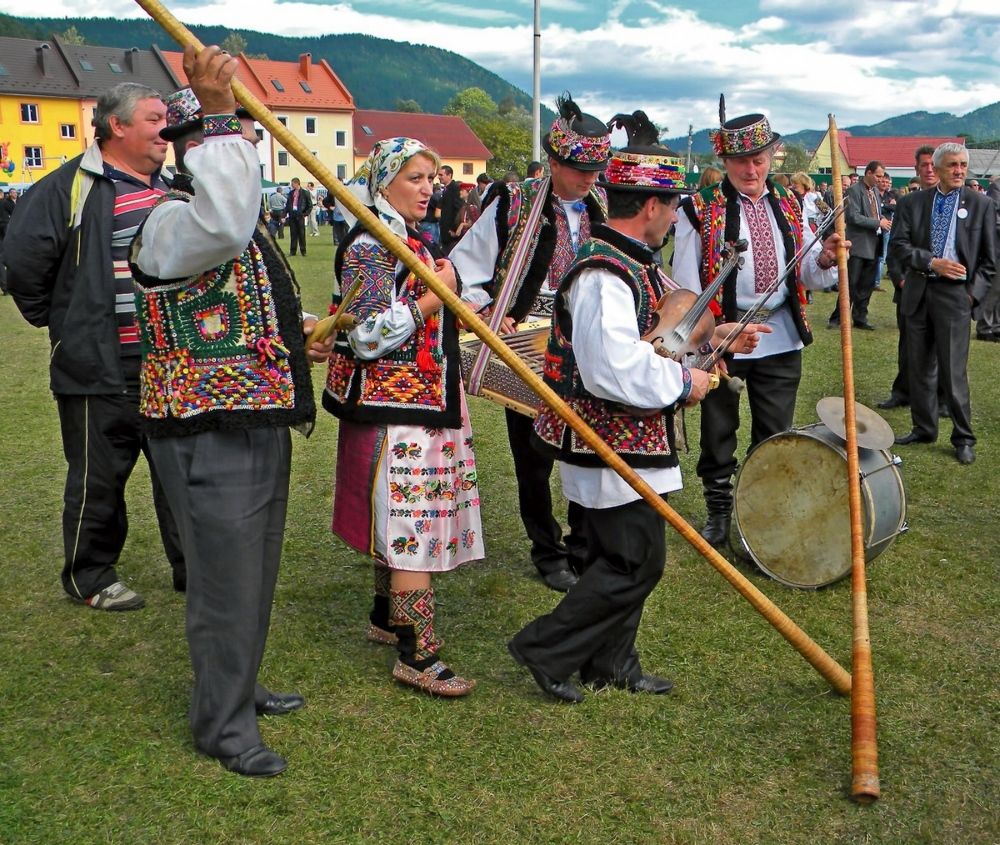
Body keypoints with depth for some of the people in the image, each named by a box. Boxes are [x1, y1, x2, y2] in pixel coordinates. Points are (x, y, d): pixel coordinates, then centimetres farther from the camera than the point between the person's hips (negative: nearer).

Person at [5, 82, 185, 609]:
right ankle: (89, 578, 21)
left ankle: (192, 567, 25)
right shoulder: (73, 186, -9)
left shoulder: (171, 189, 14)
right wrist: (59, 322, -3)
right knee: (99, 479, 5)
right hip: (102, 370, -6)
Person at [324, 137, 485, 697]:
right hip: (397, 408, -10)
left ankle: (387, 618, 33)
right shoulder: (369, 247, -15)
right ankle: (418, 656, -3)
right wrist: (434, 298, -18)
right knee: (413, 525, -8)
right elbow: (367, 337, -22)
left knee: (397, 525, 18)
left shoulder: (412, 239, 15)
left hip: (426, 403, 10)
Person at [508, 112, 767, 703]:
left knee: (621, 556, 17)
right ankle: (547, 650, 7)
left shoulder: (635, 263, 11)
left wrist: (714, 335, 13)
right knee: (637, 562, -4)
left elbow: (652, 332, 25)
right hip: (613, 448, -11)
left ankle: (610, 662, 30)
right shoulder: (603, 274, -23)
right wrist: (683, 383, -19)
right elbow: (614, 371, -31)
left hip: (628, 444, 11)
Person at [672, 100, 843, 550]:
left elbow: (807, 277, 10)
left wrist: (823, 260, -13)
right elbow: (686, 285, -6)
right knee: (718, 433, 9)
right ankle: (719, 512, 26)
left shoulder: (788, 207, 9)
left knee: (774, 436, 11)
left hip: (781, 339, 4)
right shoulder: (699, 210, -6)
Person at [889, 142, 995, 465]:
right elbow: (898, 244, -2)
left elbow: (989, 258, 3)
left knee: (953, 372, -4)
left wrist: (975, 293, -6)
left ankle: (963, 438, 8)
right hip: (917, 293, 3)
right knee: (918, 367, 11)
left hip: (955, 295, -3)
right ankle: (923, 428, 25)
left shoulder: (980, 204, 2)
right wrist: (931, 263, -14)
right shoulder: (913, 203, 5)